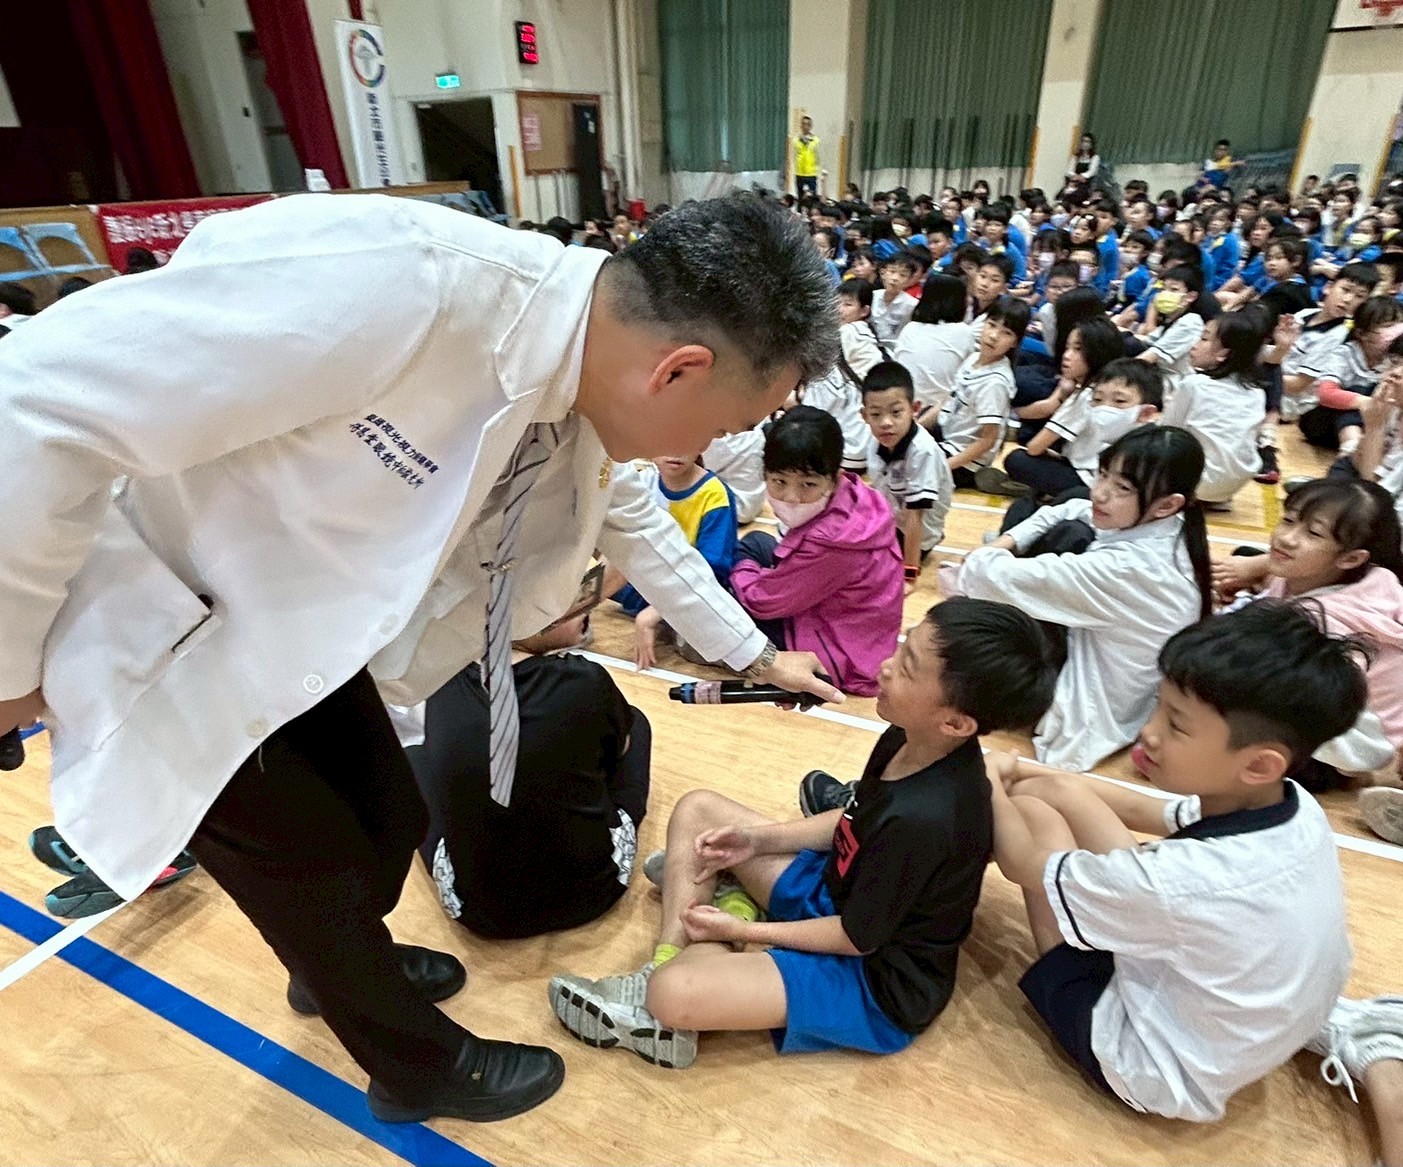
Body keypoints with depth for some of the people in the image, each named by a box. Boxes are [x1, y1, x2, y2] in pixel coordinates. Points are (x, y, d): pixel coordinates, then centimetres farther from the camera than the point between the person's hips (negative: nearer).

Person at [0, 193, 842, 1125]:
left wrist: (755, 655, 20)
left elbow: (643, 533, 9)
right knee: (324, 865, 6)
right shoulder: (395, 281, -38)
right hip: (161, 650, -6)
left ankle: (345, 964, 53)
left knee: (393, 822, 18)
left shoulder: (595, 395, -10)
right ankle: (420, 1064, 36)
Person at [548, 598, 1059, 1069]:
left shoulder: (924, 818, -34)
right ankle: (665, 968, -2)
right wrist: (758, 840, -3)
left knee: (673, 994, -29)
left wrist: (742, 930, -11)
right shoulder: (909, 740, -9)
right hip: (838, 893, 9)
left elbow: (858, 937, -21)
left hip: (877, 977, -9)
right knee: (698, 809, 5)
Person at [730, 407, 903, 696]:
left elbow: (761, 600, -22)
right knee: (755, 542, 14)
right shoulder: (850, 493, -11)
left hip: (840, 657, -9)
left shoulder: (831, 540, -36)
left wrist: (741, 570, -1)